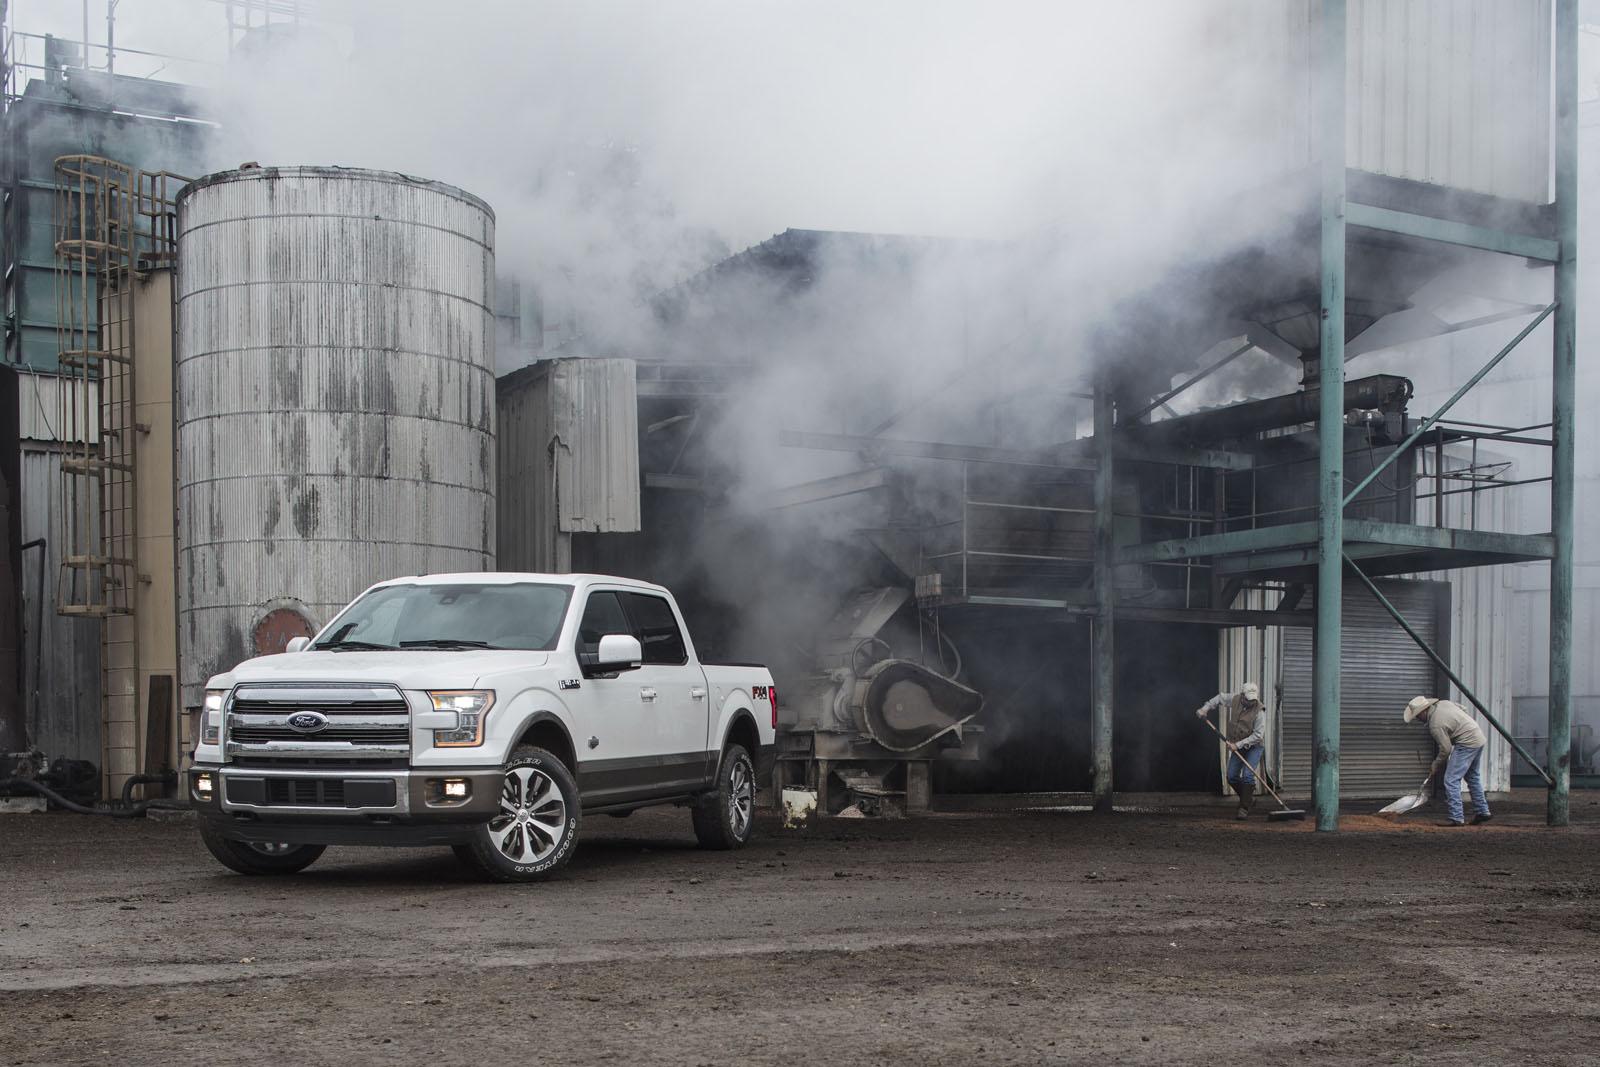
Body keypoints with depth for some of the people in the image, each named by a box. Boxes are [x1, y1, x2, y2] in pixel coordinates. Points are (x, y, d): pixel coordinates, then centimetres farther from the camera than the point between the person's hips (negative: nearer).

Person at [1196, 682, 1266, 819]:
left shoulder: (1259, 712, -23)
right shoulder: (1235, 699, -8)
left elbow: (1258, 735, -25)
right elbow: (1220, 698, 13)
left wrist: (1239, 744, -27)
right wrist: (1205, 708, 5)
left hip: (1254, 746, -6)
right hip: (1238, 746, 6)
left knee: (1247, 776, -18)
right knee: (1232, 776, 4)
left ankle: (1244, 809, -15)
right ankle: (1249, 798, 25)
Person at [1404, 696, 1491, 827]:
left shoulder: (1435, 725, -20)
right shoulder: (1443, 703, 4)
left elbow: (1446, 750, -15)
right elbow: (1463, 709, 17)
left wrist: (1435, 767, -1)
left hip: (1466, 744, -10)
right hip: (1479, 738, 10)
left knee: (1451, 780, -8)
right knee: (1473, 777, 22)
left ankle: (1456, 818, -10)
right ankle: (1482, 812, 30)